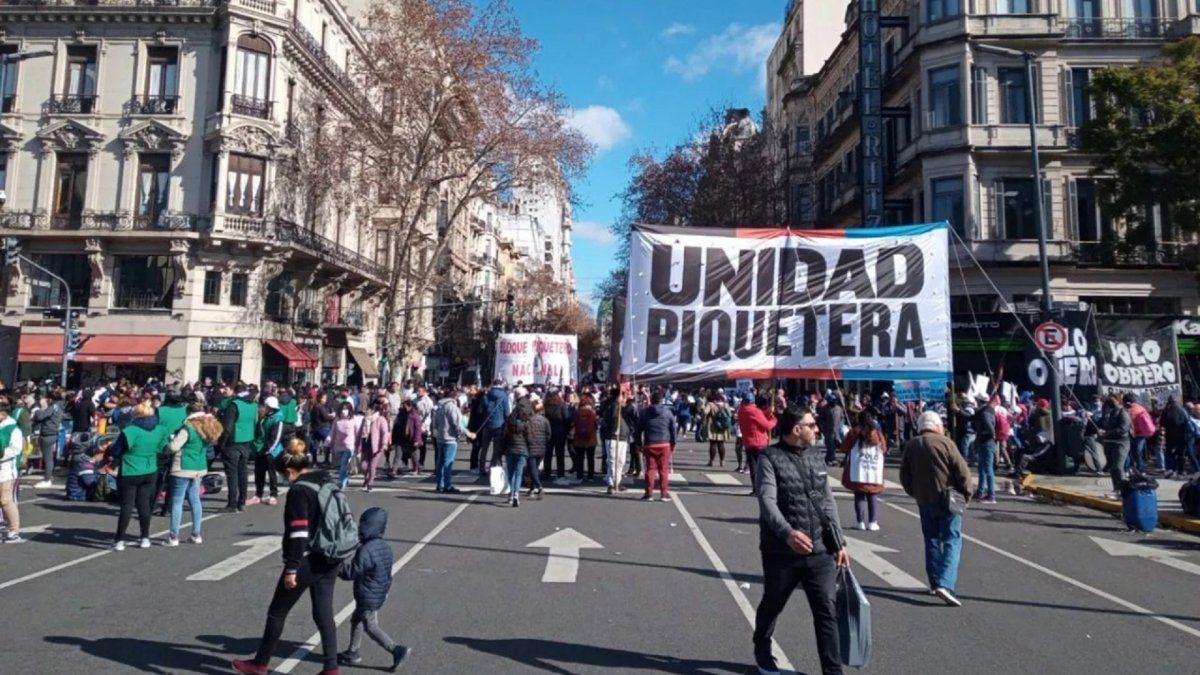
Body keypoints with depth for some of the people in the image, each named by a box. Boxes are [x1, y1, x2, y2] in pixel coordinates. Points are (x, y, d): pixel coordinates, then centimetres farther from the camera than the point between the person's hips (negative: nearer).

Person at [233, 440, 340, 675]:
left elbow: (298, 533, -21)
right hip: (329, 560, 7)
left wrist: (291, 569, -17)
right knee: (324, 613, 12)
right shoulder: (328, 482, 8)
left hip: (307, 562, -7)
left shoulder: (298, 491, -16)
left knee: (277, 612, 12)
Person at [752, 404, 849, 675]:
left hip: (820, 551, 4)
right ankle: (762, 651, 43)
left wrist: (839, 542, 8)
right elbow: (767, 501, -22)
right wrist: (787, 532, -38)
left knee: (827, 612, 1)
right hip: (782, 551, -4)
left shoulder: (817, 456, 8)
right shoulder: (770, 458, -10)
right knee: (771, 606, 17)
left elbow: (828, 503, 12)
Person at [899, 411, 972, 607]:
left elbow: (904, 475, 8)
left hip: (924, 500, 4)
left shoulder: (911, 446, 5)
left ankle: (935, 582, 21)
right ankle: (944, 584, -17)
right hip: (947, 499, -4)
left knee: (932, 540, 16)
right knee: (951, 541, -3)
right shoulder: (945, 442, -9)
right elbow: (962, 471, -10)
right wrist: (966, 495, 1)